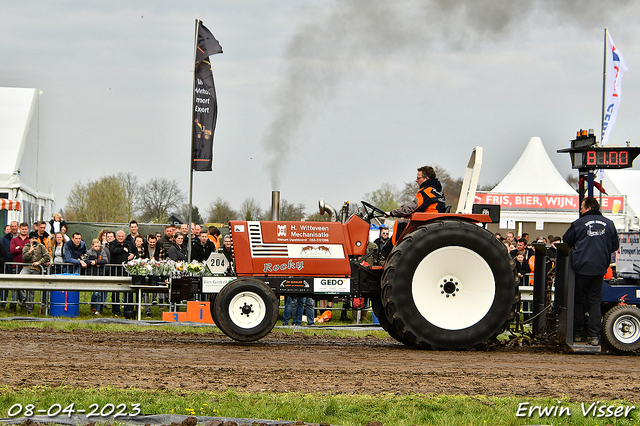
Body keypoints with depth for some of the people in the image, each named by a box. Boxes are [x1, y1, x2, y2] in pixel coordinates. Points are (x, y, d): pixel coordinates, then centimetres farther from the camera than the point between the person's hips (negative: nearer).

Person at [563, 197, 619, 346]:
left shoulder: (579, 223, -5)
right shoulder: (608, 224, 3)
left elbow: (566, 241, 6)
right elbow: (615, 245, 12)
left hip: (582, 267, -3)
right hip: (600, 268, 3)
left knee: (578, 300, 10)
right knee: (595, 301, 8)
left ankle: (577, 334, 13)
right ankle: (594, 335, 0)